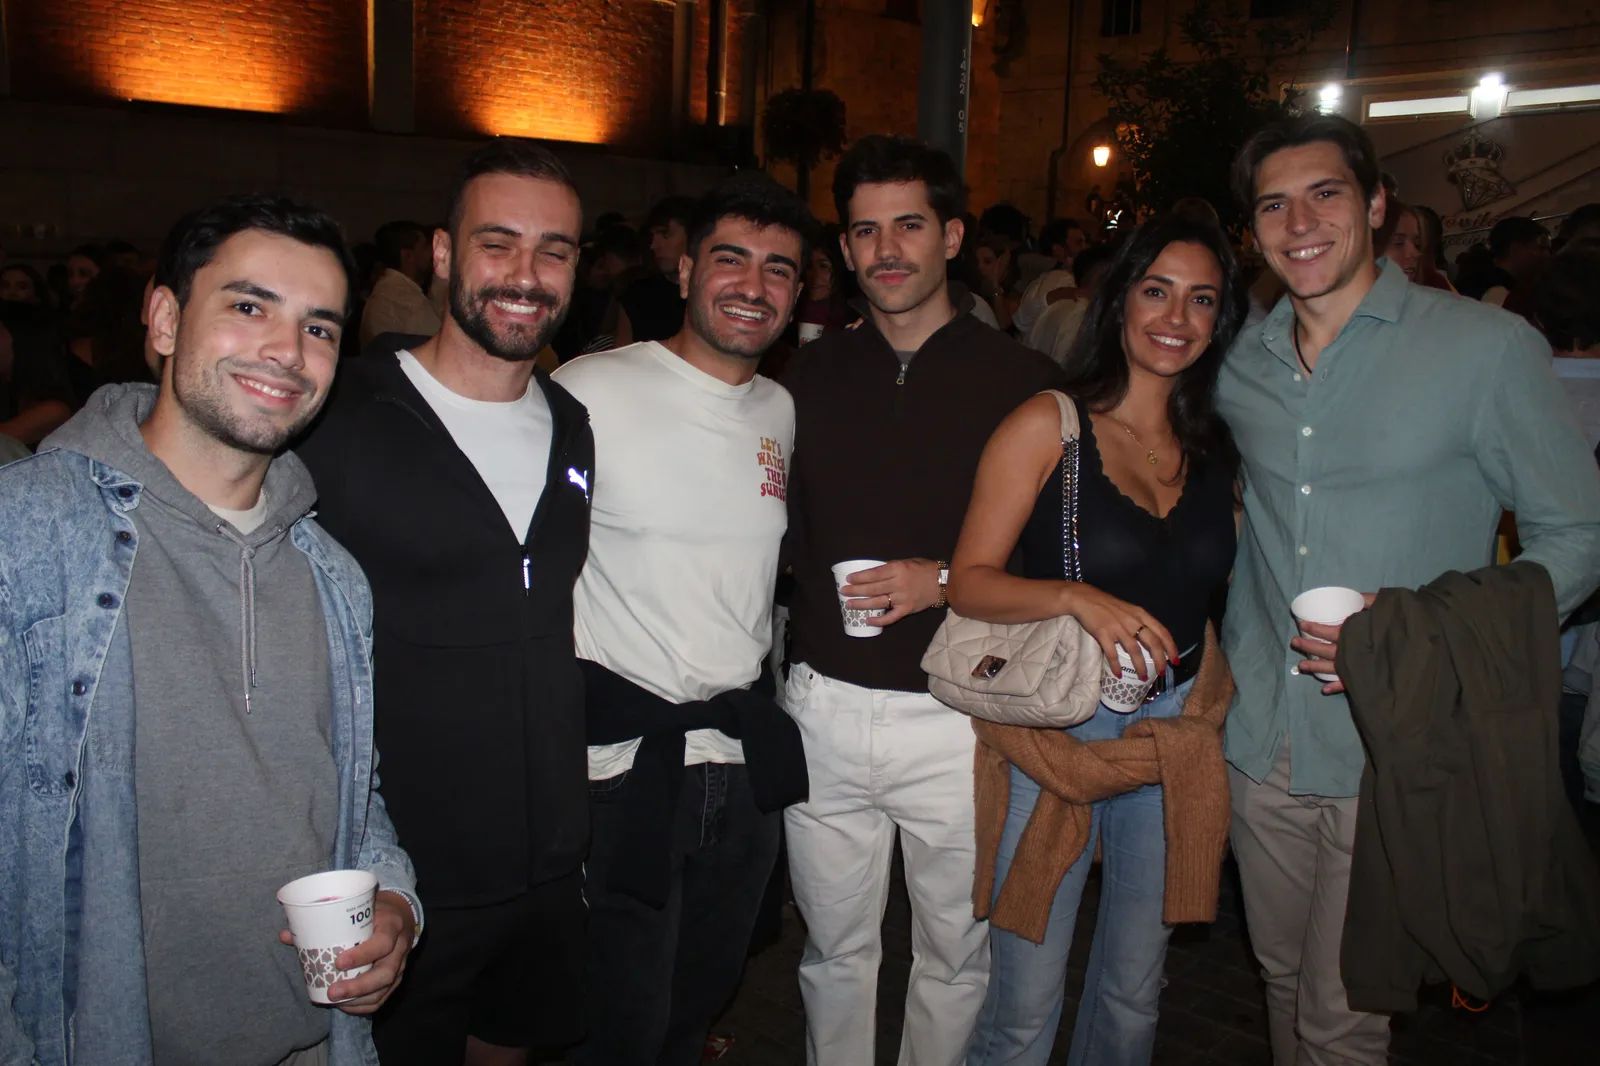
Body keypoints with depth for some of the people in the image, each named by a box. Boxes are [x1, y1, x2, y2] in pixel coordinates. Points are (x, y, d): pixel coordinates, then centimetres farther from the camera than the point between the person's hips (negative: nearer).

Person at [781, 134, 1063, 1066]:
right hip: (825, 705, 3)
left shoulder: (1021, 380, -4)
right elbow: (787, 538, 12)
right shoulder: (812, 377, 7)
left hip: (957, 712, -2)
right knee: (835, 947, 17)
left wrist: (947, 580, -17)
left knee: (957, 951, 15)